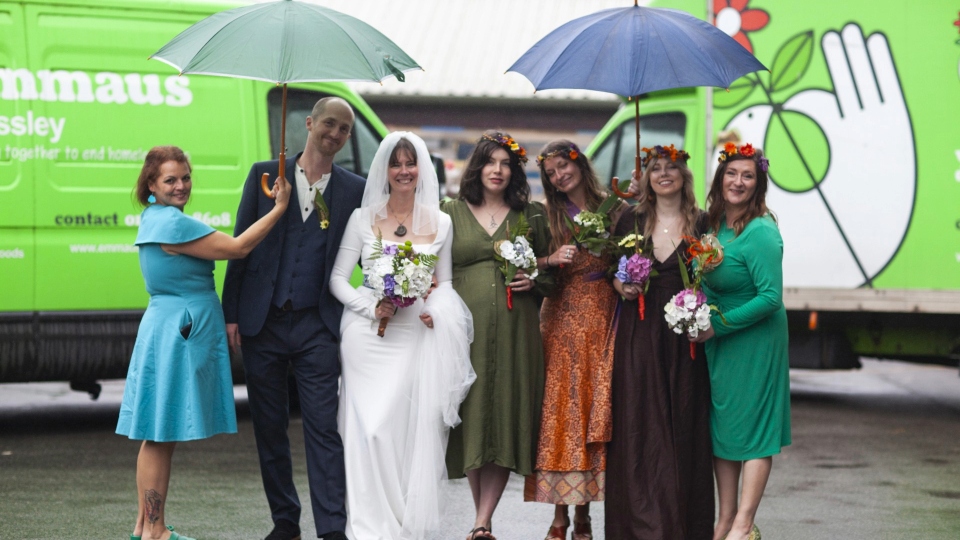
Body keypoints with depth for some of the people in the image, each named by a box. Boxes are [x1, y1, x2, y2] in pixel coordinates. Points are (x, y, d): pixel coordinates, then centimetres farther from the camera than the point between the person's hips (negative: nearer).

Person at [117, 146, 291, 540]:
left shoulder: (156, 218, 15)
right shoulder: (172, 224, -17)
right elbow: (237, 247, -15)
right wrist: (280, 208, -10)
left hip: (167, 328, 10)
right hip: (177, 333, -10)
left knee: (158, 437, 13)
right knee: (161, 436, -5)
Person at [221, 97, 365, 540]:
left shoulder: (354, 190, 6)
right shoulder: (264, 174, 6)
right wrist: (231, 314, 0)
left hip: (317, 326, -1)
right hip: (262, 323, 1)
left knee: (323, 428, -7)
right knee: (269, 427, 9)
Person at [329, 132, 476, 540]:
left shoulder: (440, 223, 7)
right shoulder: (363, 219, 3)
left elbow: (445, 282, 14)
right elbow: (338, 279, 2)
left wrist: (434, 309, -6)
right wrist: (373, 307, -12)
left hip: (417, 336, 1)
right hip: (369, 336, -1)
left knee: (414, 428, 0)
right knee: (370, 429, -7)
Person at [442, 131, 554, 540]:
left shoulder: (532, 216, 11)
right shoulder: (451, 213, 10)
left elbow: (553, 271, 16)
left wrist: (534, 280, -4)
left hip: (514, 331, 0)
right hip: (465, 328, 0)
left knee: (506, 417, -5)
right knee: (471, 416, 0)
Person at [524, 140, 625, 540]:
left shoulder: (614, 209, 5)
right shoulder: (548, 217, 7)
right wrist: (551, 259, -17)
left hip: (603, 322, 0)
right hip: (561, 322, 0)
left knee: (595, 413, -2)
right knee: (559, 412, -3)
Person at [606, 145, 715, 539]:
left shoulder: (700, 223, 4)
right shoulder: (631, 221, 8)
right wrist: (621, 286, -5)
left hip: (684, 336, -1)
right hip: (638, 336, 1)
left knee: (683, 428, 0)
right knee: (640, 425, -2)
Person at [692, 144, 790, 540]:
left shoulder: (761, 233, -19)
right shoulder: (715, 225, 5)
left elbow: (770, 297, -23)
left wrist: (718, 325, -19)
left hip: (754, 340, -8)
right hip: (717, 340, 8)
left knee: (751, 429, -1)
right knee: (720, 426, 11)